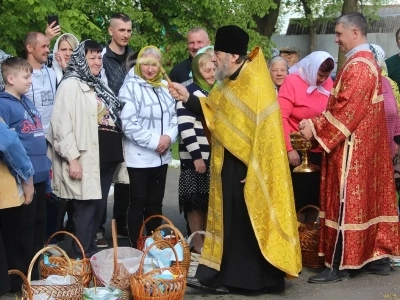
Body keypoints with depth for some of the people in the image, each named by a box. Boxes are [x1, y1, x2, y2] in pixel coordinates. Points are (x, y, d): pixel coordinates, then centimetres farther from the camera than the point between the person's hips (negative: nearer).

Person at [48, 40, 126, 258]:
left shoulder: (99, 86, 20)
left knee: (99, 206, 12)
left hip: (106, 157, 9)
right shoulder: (71, 85, -8)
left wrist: (116, 151, 20)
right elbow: (61, 124, -15)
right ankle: (82, 257, 3)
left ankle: (91, 251, 23)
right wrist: (72, 158, -21)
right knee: (86, 208, -6)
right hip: (86, 158, -9)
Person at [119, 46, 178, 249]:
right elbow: (128, 123, -17)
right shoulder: (131, 87, -10)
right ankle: (135, 247, 5)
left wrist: (169, 137, -8)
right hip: (139, 156, -6)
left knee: (156, 202, 13)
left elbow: (174, 117, 12)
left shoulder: (165, 87, 9)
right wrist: (154, 140, -18)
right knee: (138, 202, -1)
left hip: (161, 155, 6)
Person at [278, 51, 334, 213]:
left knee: (318, 196, 9)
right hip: (297, 151, -4)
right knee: (298, 198, 2)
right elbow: (281, 117, -12)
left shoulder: (328, 83, 3)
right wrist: (289, 148, -17)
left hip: (321, 150, 5)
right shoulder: (292, 81, -9)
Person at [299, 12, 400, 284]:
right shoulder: (367, 62, 15)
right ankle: (378, 256, 17)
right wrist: (317, 123, 9)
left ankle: (340, 264, 0)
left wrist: (315, 128, -14)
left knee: (347, 201, -5)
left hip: (352, 148, -10)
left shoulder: (357, 66, -19)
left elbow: (345, 111, -23)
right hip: (367, 144, 10)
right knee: (370, 197, 12)